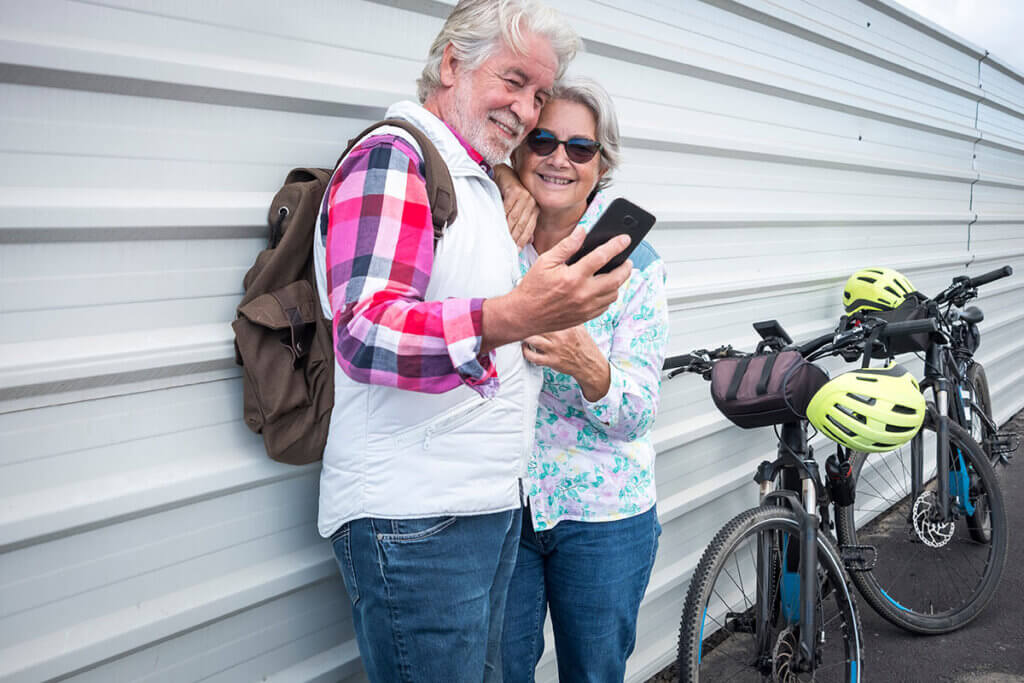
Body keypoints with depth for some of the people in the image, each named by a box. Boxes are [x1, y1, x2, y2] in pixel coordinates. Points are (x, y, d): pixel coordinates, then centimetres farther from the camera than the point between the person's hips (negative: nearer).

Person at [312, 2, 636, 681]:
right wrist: (512, 316, -42)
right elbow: (366, 335, -28)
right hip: (414, 522, -9)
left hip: (492, 503, 9)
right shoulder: (392, 156, -12)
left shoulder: (480, 184, 18)